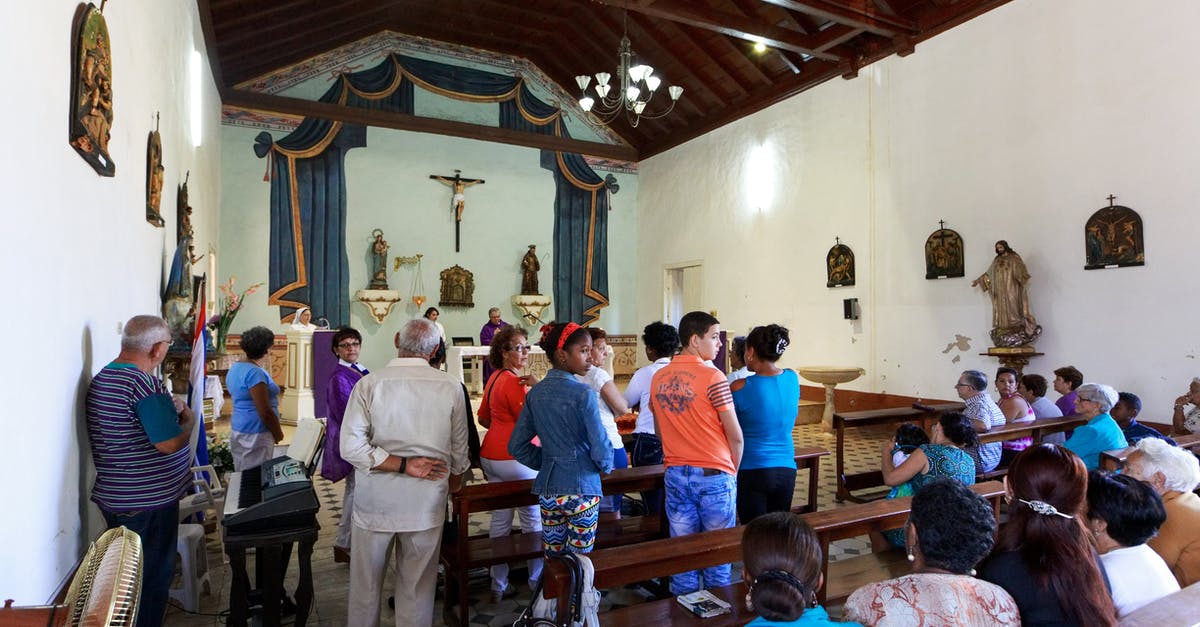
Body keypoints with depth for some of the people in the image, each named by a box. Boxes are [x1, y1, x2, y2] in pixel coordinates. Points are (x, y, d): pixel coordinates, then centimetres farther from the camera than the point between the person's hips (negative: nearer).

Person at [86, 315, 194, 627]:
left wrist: (169, 410, 12)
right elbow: (169, 443, -25)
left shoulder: (101, 379, 8)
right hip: (149, 502, -9)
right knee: (153, 578, 6)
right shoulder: (144, 382, -23)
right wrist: (188, 419, -7)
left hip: (114, 498, 9)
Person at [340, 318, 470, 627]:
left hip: (375, 502, 0)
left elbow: (350, 447, -16)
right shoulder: (451, 386, -6)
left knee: (365, 586, 18)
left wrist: (403, 465, -12)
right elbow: (459, 451, 4)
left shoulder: (369, 383, -9)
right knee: (417, 589, 15)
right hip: (426, 505, 1)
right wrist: (455, 482, 22)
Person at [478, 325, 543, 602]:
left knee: (499, 519, 14)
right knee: (533, 521, 5)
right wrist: (536, 388, -20)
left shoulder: (495, 378, 11)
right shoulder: (514, 382, -17)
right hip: (516, 458, -9)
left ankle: (498, 585, 24)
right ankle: (537, 580, 17)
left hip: (491, 455, 9)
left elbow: (483, 417, 20)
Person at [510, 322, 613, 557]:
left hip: (547, 488, 6)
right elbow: (600, 447, -15)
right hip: (581, 487, -5)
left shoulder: (535, 393, 2)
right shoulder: (583, 394, -16)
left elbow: (517, 447, 5)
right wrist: (606, 467, 5)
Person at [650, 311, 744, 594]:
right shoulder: (712, 377, -15)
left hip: (675, 475, 5)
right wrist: (733, 469, 5)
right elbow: (735, 435, -10)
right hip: (714, 475, -5)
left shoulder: (658, 378, 4)